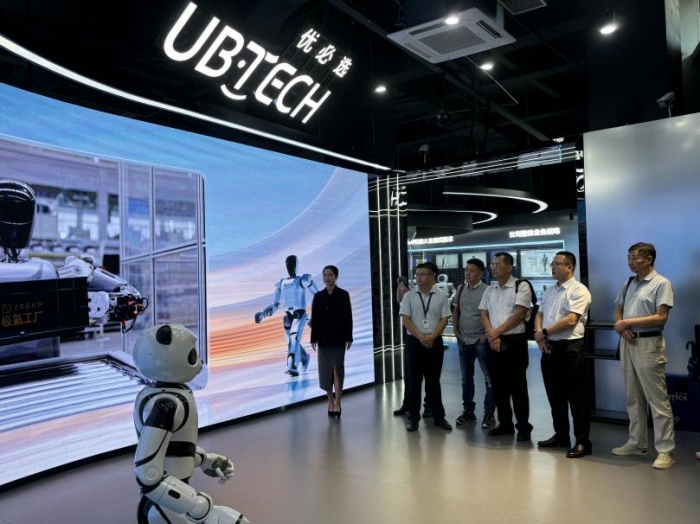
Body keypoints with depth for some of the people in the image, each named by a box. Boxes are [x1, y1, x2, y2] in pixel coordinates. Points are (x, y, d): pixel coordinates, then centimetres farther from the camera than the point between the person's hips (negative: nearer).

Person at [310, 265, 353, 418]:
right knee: (326, 371, 6)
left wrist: (348, 337, -9)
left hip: (339, 338, -2)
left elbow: (348, 317, -3)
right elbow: (314, 319, 4)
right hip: (323, 339, 3)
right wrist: (313, 339, 0)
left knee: (337, 370, -3)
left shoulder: (343, 295, -1)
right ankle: (331, 402, 17)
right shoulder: (318, 296, 5)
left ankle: (337, 403, 3)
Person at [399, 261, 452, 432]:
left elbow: (444, 319, -1)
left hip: (435, 342, 0)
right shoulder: (409, 296, 2)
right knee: (414, 381, 4)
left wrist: (432, 336, -14)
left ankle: (439, 416, 19)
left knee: (433, 381, 9)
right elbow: (405, 319, -3)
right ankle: (413, 417, 13)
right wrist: (420, 337, -13)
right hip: (414, 341, 0)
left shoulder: (441, 296, 2)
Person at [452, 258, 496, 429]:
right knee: (466, 378, 15)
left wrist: (488, 334, -13)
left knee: (489, 378, 3)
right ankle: (468, 410, 28)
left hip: (481, 341, -6)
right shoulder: (460, 289, 7)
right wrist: (456, 329, 8)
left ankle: (489, 413, 15)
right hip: (463, 340, 6)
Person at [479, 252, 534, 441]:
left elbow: (519, 314, -13)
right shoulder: (489, 290, 13)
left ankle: (523, 426, 12)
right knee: (498, 386, 11)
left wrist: (497, 332, -10)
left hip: (514, 342, -6)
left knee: (517, 386, 0)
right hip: (493, 343, 6)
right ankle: (505, 423, 24)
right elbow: (484, 314, 9)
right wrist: (491, 336, -7)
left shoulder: (521, 287, -5)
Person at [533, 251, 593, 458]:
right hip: (549, 348, 8)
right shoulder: (550, 291, 16)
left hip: (570, 349, -8)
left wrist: (544, 332, -11)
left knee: (576, 398, 0)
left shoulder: (578, 291, -11)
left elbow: (570, 320, -20)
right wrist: (539, 334, -4)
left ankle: (582, 442, 9)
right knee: (555, 396, 14)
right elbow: (540, 314, 16)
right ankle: (561, 436, 26)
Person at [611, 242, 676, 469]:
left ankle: (665, 450, 5)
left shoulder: (661, 284, -8)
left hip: (649, 344, -7)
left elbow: (661, 318, -16)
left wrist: (627, 322, -14)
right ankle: (636, 443, 24)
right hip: (627, 342, 7)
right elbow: (618, 310, 16)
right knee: (633, 397, 14)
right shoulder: (629, 283, 14)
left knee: (657, 399, -3)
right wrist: (621, 328, -4)